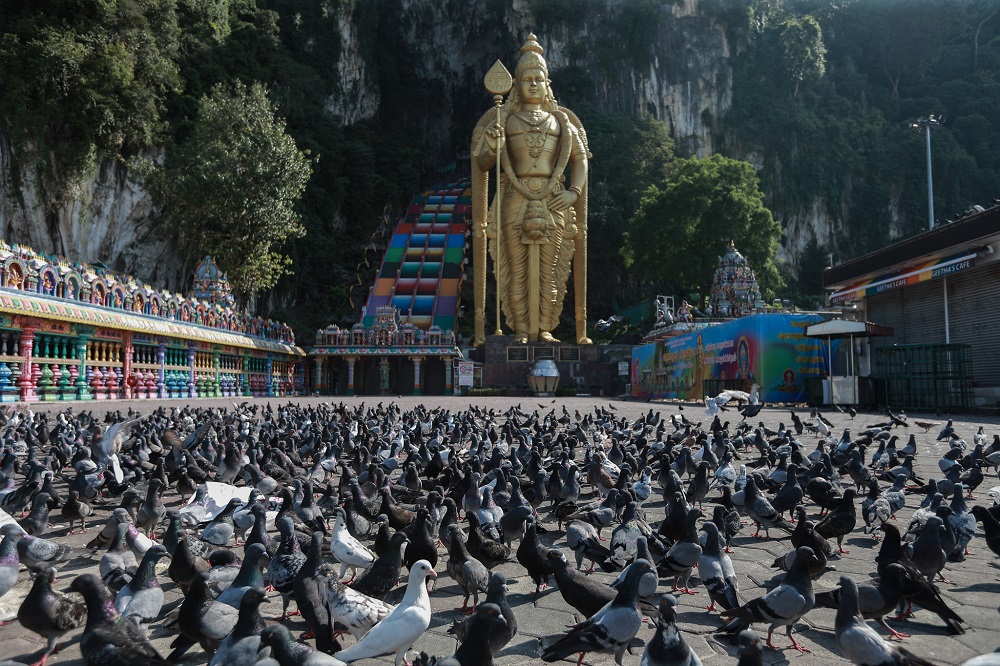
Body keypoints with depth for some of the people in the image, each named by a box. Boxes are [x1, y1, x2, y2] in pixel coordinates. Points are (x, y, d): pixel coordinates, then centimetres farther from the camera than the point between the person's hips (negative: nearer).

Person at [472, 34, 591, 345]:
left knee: (548, 271, 2)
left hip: (553, 203, 2)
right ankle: (521, 330, 3)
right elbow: (481, 165, 5)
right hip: (514, 202, -1)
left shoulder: (561, 120, 17)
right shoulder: (504, 119, 11)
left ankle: (544, 329, 8)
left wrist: (574, 192, 0)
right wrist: (492, 146, -16)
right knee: (517, 270, -3)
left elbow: (580, 158, 16)